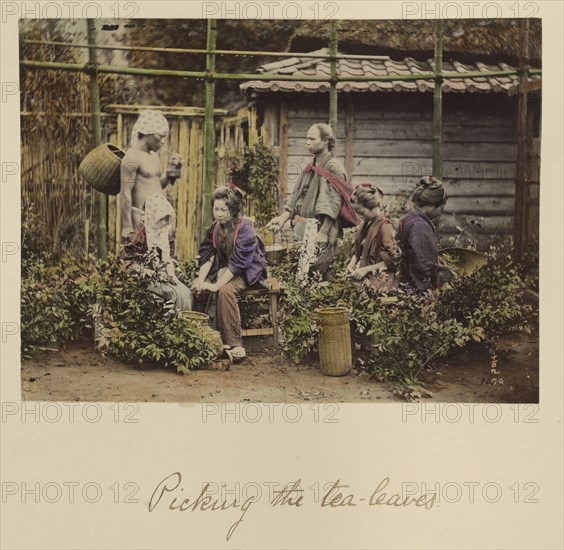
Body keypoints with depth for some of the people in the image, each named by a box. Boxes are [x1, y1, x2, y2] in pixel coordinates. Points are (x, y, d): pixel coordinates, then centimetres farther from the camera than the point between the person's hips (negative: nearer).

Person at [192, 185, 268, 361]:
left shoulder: (245, 228, -18)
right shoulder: (214, 228, 4)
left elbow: (238, 262, -25)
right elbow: (207, 255, -1)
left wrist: (216, 285, -29)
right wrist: (201, 280, -19)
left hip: (247, 272, -7)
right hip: (223, 269, 7)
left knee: (226, 290, -35)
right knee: (196, 286, -18)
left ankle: (235, 346, -33)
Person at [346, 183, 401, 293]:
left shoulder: (384, 226, -14)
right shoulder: (366, 224, 8)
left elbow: (391, 260, -13)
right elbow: (358, 248, 19)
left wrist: (366, 269, -13)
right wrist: (352, 263, 0)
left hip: (380, 278, -8)